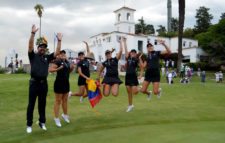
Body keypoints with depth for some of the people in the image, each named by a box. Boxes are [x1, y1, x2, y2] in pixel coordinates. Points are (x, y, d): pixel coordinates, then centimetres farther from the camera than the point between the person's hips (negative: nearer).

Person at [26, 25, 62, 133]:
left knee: (42, 104, 13)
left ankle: (42, 122, 26)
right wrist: (33, 33, -25)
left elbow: (57, 52, 3)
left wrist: (59, 40, -5)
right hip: (34, 83, -3)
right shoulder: (33, 56, 2)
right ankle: (29, 125, 13)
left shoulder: (47, 57, 11)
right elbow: (30, 46, -14)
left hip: (44, 83, 3)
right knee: (31, 104, 4)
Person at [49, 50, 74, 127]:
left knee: (65, 100, 19)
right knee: (58, 101, 1)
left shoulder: (67, 62, 10)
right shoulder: (58, 61, -12)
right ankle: (56, 118, 12)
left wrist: (72, 68, 4)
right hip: (59, 83, -8)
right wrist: (58, 69, -31)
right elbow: (50, 69, -22)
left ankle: (65, 115, 36)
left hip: (66, 83, 8)